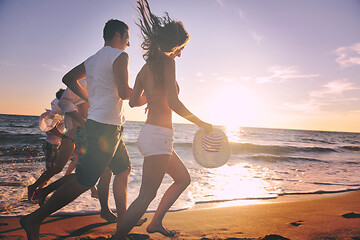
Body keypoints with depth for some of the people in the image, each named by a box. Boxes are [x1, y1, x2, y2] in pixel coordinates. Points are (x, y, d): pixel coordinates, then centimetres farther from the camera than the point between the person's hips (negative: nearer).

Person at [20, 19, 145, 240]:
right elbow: (124, 93, -17)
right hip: (106, 126, -10)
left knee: (123, 169, 16)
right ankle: (35, 219, 6)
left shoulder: (93, 59, 17)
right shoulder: (120, 56, -8)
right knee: (84, 181, -5)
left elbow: (69, 79, 20)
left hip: (96, 122, 10)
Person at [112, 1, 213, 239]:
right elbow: (173, 102, -19)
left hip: (149, 133, 10)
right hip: (158, 135, -10)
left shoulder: (146, 67, 14)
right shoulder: (167, 62, -10)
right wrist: (202, 124, -9)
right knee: (147, 195, -3)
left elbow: (134, 101, 17)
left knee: (183, 178, 22)